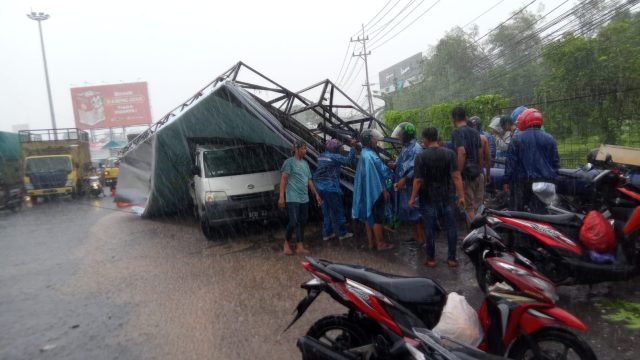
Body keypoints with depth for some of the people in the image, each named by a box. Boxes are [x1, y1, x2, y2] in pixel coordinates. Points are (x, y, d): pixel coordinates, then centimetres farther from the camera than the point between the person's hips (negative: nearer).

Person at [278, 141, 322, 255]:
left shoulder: (305, 163, 17)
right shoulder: (289, 162, -5)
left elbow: (309, 181, 22)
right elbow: (283, 179, -11)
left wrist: (316, 194, 20)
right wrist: (281, 197, -18)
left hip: (304, 199, 7)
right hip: (292, 198, -7)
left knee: (302, 222, 7)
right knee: (293, 222, -9)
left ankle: (300, 246, 13)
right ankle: (287, 243, 10)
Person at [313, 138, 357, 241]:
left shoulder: (321, 155, 10)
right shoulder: (334, 157, -12)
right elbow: (348, 160, -16)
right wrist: (353, 147, -9)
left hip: (319, 186, 7)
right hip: (330, 187, -7)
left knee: (326, 211, 15)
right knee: (337, 210, 5)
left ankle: (327, 234, 19)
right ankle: (342, 233, 14)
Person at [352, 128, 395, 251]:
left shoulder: (364, 154, 10)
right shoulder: (370, 155, -19)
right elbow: (380, 174, -18)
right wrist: (385, 190, -12)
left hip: (367, 192, 9)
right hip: (375, 191, -9)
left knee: (369, 216, 12)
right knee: (378, 218, 0)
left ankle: (371, 242, 20)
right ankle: (380, 244, 8)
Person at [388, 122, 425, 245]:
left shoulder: (416, 148, -16)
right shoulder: (405, 148, 12)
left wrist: (404, 179, -23)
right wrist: (395, 165, 2)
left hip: (412, 186, -9)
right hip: (403, 186, 9)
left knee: (414, 212, -1)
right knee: (408, 212, 15)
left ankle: (422, 238, 10)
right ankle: (415, 236, 28)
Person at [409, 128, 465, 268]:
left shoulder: (421, 156, -9)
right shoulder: (450, 153, -4)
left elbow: (418, 180, -10)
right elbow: (456, 177, -8)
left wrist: (413, 198, -1)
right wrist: (461, 195, -3)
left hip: (429, 198, -2)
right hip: (448, 197, 2)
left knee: (429, 228, 7)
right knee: (450, 227, 10)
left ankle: (431, 259, 14)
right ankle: (451, 258, 16)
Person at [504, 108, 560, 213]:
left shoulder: (517, 138, -4)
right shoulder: (550, 139, 5)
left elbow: (510, 161, -5)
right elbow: (555, 162, 7)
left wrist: (507, 180, -1)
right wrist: (553, 178, 15)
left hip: (521, 181, -2)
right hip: (544, 182, 2)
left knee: (516, 211, 7)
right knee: (540, 212, 4)